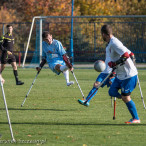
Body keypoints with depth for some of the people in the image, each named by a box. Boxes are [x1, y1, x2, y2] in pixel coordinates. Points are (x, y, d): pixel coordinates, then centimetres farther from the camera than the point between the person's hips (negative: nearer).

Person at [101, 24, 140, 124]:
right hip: (121, 74, 10)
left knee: (125, 97, -5)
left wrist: (114, 64, -20)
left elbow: (126, 55, -29)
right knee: (112, 92, 5)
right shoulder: (111, 43, 11)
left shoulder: (114, 43, -20)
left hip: (128, 74, -10)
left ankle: (136, 118, 5)